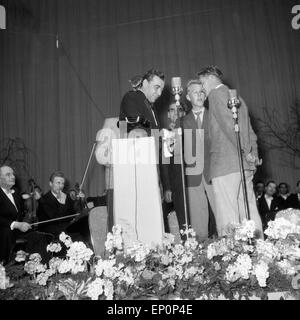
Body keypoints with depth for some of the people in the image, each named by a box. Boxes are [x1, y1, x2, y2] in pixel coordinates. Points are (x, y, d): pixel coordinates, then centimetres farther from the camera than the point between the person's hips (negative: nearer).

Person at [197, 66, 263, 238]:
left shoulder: (216, 93, 0)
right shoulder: (236, 97, 27)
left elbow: (229, 124, -13)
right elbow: (249, 129, 22)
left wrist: (245, 151, -12)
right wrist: (254, 153, 15)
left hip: (226, 164, -9)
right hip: (246, 165, 9)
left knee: (228, 217, -10)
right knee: (249, 211, 9)